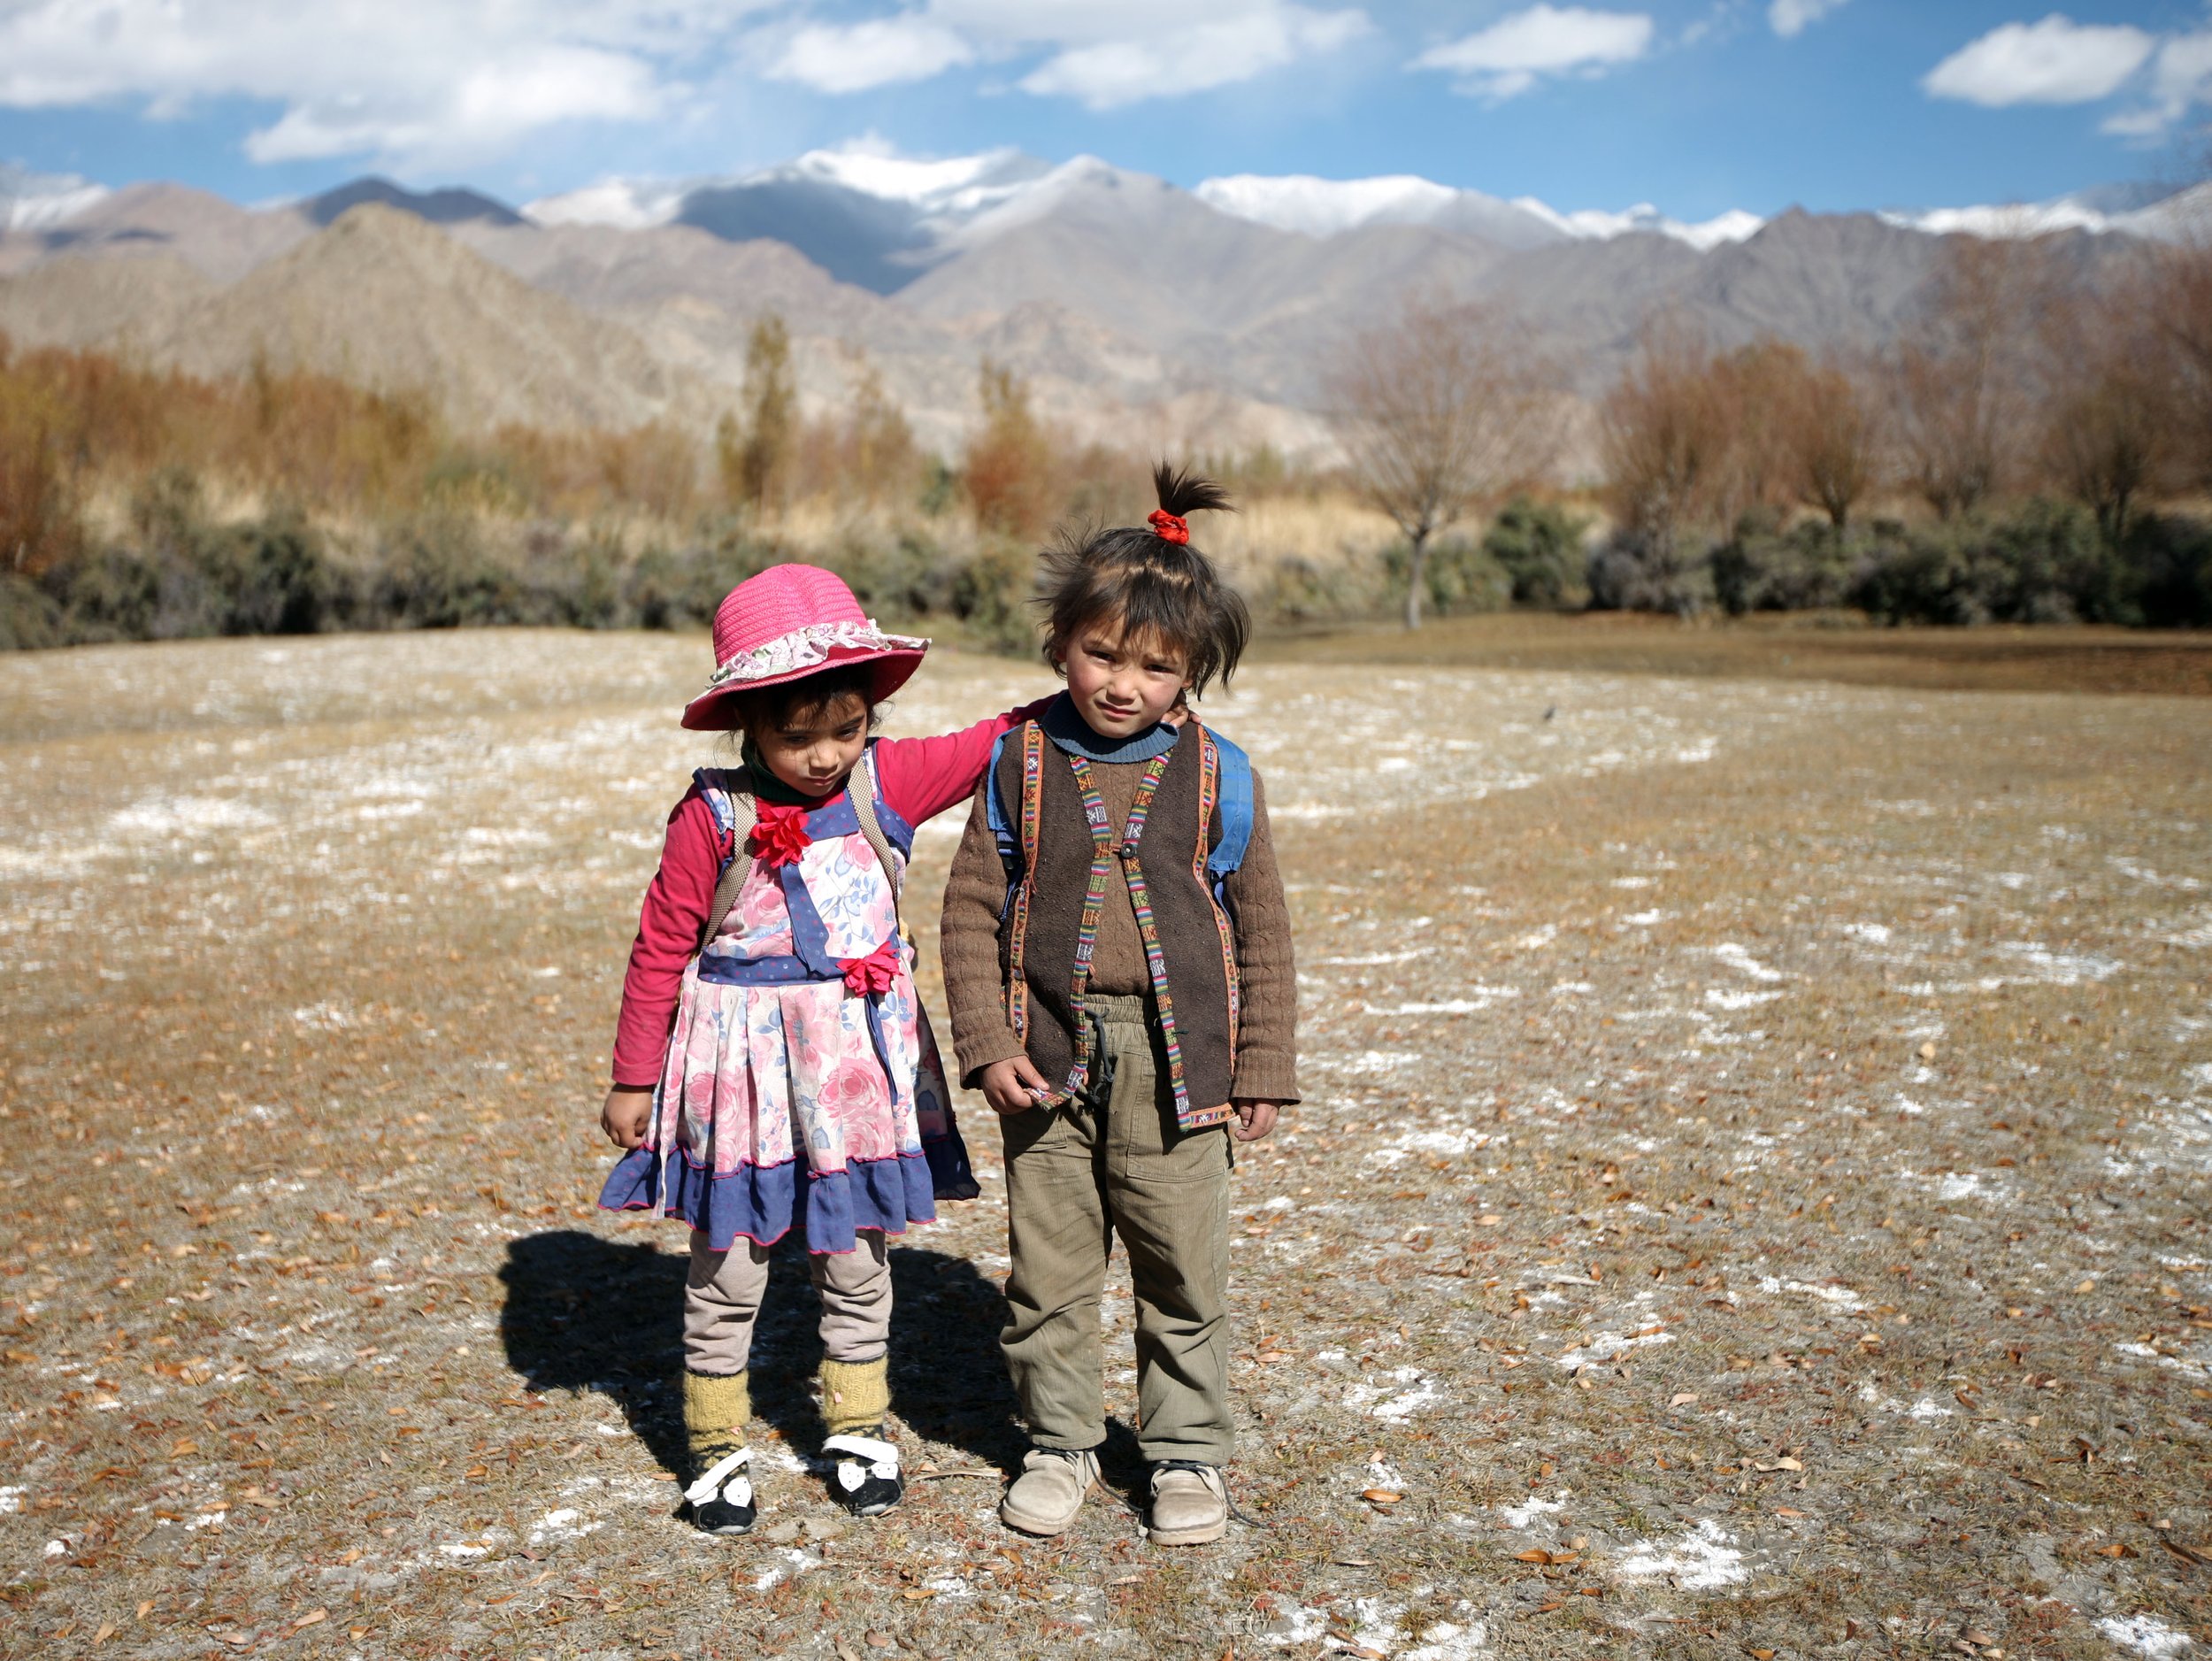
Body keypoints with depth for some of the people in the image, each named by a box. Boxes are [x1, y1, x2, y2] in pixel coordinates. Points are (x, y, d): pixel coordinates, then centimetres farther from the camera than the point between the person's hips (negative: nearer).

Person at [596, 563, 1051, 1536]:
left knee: (857, 1259, 15)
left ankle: (857, 1429, 33)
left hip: (859, 1061, 3)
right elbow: (661, 951, -6)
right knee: (728, 1268, 8)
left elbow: (993, 744, 6)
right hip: (742, 1069, -3)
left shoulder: (886, 783, -5)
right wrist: (633, 1079, -1)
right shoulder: (713, 818, -14)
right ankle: (716, 1448, 25)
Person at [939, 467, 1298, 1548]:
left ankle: (1187, 1451, 27)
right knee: (1047, 1267, 11)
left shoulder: (1218, 778, -2)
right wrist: (987, 1044, -6)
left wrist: (1263, 1070, 3)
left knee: (1184, 1272, 8)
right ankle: (1059, 1442, 29)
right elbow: (972, 911, 2)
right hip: (1049, 1058, 1)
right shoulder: (1019, 764, -1)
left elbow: (1260, 931, 5)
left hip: (1176, 1063, 0)